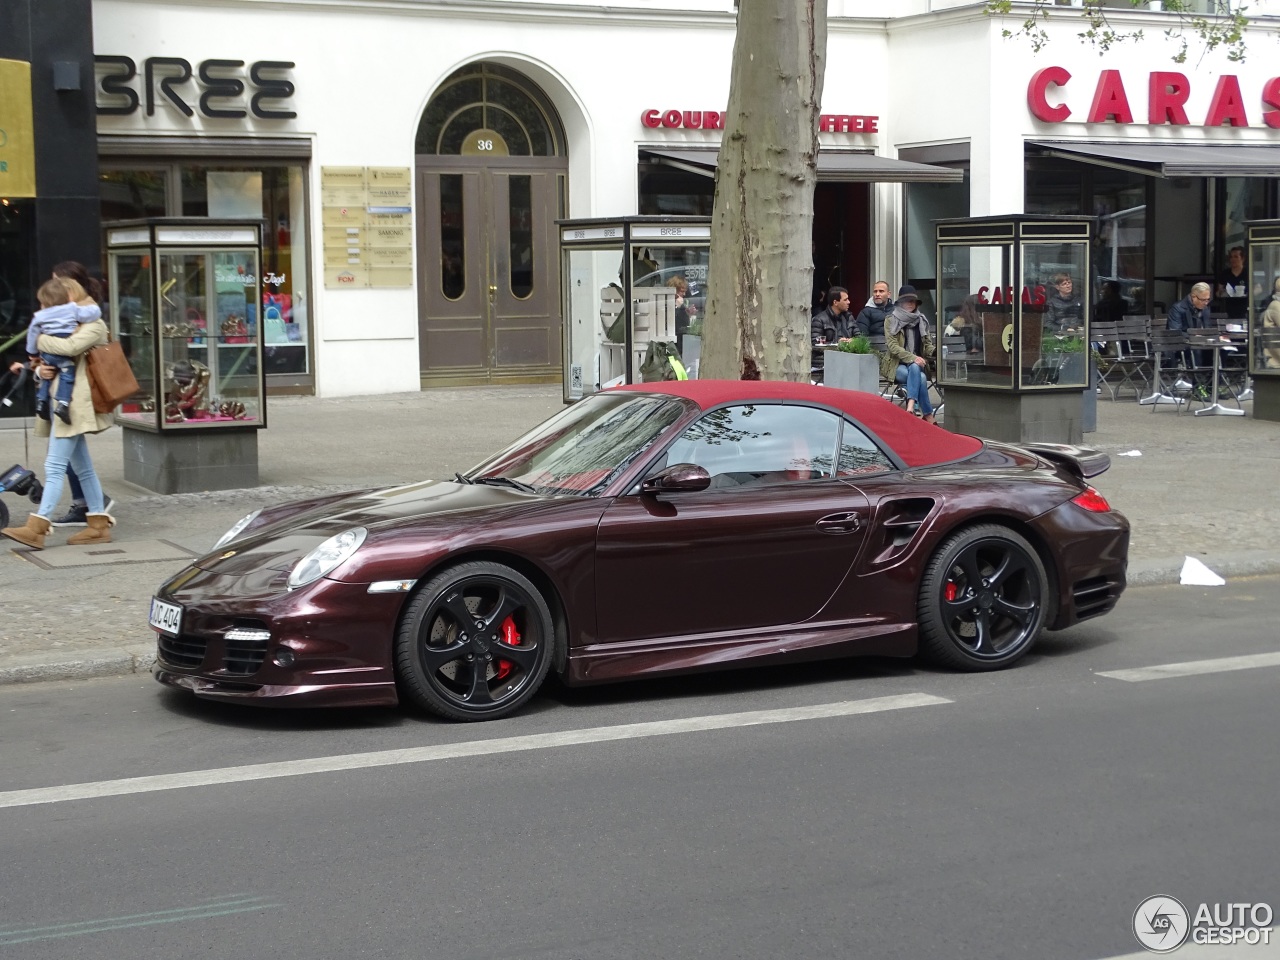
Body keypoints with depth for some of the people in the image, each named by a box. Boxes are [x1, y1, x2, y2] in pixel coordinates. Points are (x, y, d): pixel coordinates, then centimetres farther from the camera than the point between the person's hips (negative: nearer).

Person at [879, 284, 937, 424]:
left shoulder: (922, 320, 14)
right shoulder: (891, 320, 1)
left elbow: (928, 344, 12)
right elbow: (892, 346, -9)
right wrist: (912, 358, -24)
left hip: (917, 364, 3)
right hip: (897, 365, -3)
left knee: (914, 369, -36)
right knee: (920, 378, -33)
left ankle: (911, 408, -48)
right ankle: (928, 415, -34)